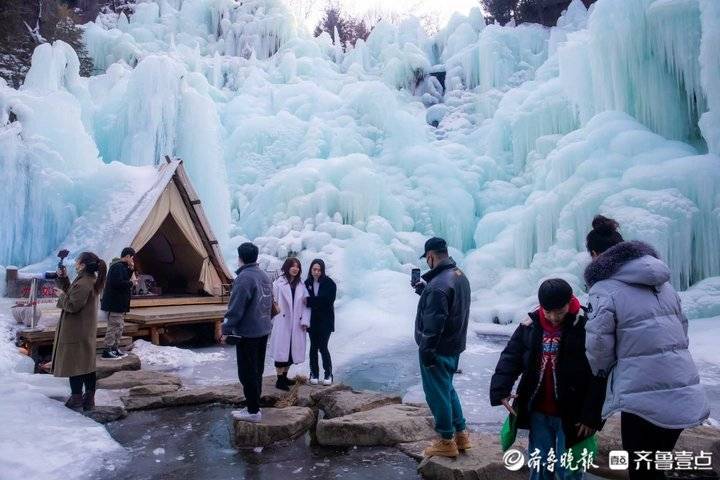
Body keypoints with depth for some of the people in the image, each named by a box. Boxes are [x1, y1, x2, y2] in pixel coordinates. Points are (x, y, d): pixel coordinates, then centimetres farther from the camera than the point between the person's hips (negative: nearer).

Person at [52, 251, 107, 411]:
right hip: (87, 331, 10)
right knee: (87, 364, 13)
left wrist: (61, 295, -6)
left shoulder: (83, 284, -23)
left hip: (75, 332, -10)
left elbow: (72, 305, -22)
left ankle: (76, 400, 10)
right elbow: (71, 293, 17)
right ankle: (89, 399, 20)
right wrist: (63, 278, 10)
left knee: (74, 364, 2)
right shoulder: (90, 280, 10)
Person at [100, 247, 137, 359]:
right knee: (114, 327, -6)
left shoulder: (122, 266, 16)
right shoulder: (118, 267, -18)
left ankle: (115, 349, 24)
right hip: (114, 304, -11)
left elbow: (125, 279, 17)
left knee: (119, 326, 16)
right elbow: (117, 282, -29)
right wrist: (131, 283, -16)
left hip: (119, 304, 11)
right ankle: (107, 351, 0)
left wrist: (131, 270, 6)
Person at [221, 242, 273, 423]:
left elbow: (235, 309, -21)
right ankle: (254, 406, 27)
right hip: (264, 330, 9)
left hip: (247, 333, -9)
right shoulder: (264, 276, 6)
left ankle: (253, 411, 8)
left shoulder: (244, 278, -21)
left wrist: (226, 330, -11)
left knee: (247, 373, 1)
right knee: (257, 371, 17)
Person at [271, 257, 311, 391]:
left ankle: (285, 376, 27)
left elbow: (306, 304, 4)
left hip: (296, 324, 5)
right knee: (281, 350, -1)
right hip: (282, 323, -5)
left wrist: (305, 321, -3)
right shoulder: (279, 283, -6)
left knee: (292, 351, 11)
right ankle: (280, 379, 10)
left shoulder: (301, 285, 8)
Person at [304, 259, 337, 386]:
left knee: (323, 347, -4)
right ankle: (314, 373, 21)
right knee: (314, 347, 10)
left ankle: (328, 374, 11)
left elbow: (327, 301, -16)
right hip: (312, 320, 3)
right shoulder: (307, 283, 1)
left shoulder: (329, 283, -8)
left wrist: (310, 301, -14)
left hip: (325, 320, -3)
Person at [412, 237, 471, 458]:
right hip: (454, 346, 9)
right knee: (447, 389, 23)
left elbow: (434, 324, -25)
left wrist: (426, 351, -18)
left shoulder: (439, 284, -26)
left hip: (438, 349, -9)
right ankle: (461, 434, 32)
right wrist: (424, 290, 15)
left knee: (437, 393, 6)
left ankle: (446, 442, 19)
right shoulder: (460, 276, 5)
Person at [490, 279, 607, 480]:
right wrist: (500, 390, -14)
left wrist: (590, 415, -13)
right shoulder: (530, 325, -2)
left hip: (570, 414, -4)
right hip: (538, 412, 4)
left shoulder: (585, 327, -14)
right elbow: (510, 358, 0)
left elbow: (598, 376, -13)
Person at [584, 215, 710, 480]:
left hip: (645, 399, -7)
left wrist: (602, 372, 6)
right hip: (685, 394, 7)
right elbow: (682, 331, 16)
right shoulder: (662, 280, 10)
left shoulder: (604, 289, -13)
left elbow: (598, 350, -15)